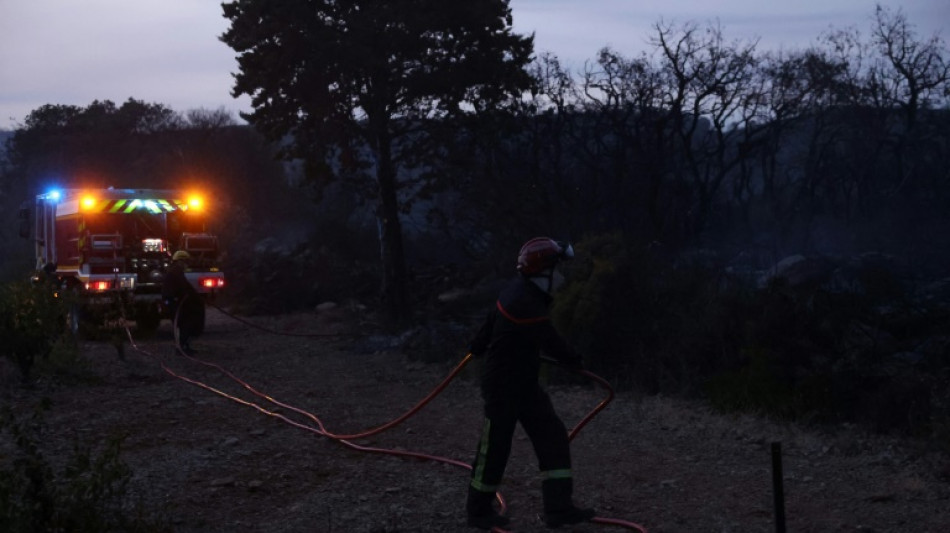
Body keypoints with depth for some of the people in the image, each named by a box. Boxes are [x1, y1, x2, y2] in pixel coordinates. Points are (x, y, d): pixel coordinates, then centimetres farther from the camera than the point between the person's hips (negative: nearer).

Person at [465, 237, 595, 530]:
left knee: (553, 437, 3)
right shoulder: (525, 302, -26)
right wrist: (573, 359, -1)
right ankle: (478, 511, 21)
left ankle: (558, 508, 5)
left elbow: (493, 318, 20)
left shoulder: (523, 291, 5)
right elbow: (549, 340, -21)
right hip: (502, 386, -9)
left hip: (525, 383, 9)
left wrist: (479, 345, 37)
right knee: (495, 448, 4)